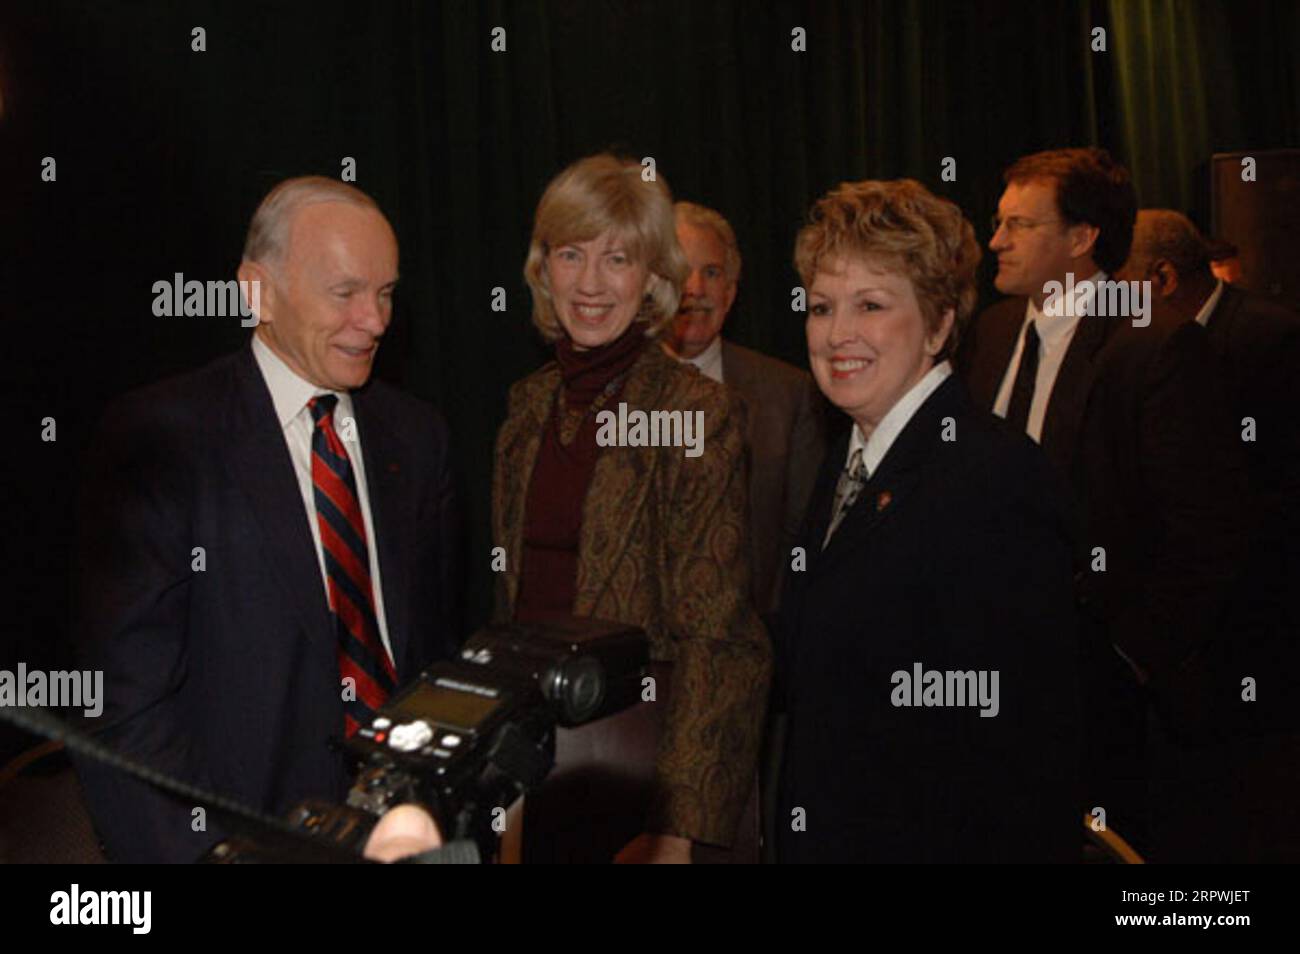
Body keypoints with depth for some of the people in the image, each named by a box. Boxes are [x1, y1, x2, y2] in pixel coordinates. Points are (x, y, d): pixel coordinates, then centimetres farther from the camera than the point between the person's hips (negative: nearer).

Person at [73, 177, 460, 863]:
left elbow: (437, 646, 8)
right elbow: (124, 697, -13)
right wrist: (195, 852, -18)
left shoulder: (415, 434, 5)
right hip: (241, 835, -4)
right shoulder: (157, 438, -11)